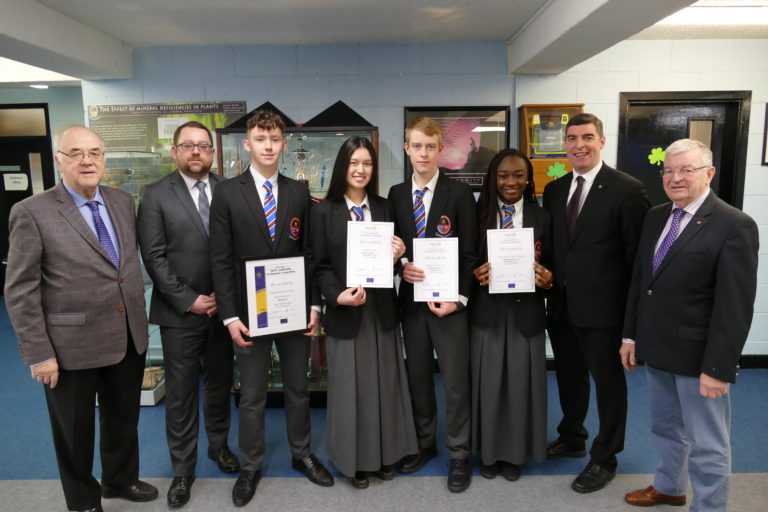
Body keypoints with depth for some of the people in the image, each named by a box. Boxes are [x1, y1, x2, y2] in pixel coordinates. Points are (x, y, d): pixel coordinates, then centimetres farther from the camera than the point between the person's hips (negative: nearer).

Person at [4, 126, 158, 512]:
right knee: (75, 430, 16)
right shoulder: (32, 212, -12)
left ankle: (121, 480, 48)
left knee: (124, 418, 23)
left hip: (129, 337, 5)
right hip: (72, 345, -5)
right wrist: (39, 354, -13)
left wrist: (138, 316, 11)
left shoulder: (122, 202, 4)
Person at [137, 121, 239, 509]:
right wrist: (188, 300, -12)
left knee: (220, 384, 16)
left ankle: (219, 445, 38)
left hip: (223, 307, 2)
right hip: (179, 312, -2)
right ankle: (183, 469, 24)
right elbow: (154, 257, -7)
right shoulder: (155, 195, -3)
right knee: (181, 393, 8)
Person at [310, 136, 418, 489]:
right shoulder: (323, 211, -3)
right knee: (350, 386, 7)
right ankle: (354, 460, 26)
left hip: (382, 308, 3)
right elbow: (320, 266, -5)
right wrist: (338, 295, -21)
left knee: (385, 383, 12)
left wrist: (397, 256, -11)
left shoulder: (384, 208, 7)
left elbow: (392, 256, 12)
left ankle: (384, 454, 31)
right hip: (345, 311, -3)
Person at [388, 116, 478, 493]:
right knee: (417, 377, 14)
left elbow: (470, 252, -5)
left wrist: (459, 298, -13)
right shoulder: (396, 194, 7)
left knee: (456, 381, 4)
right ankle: (424, 444, 32)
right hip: (411, 299, 4)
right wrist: (401, 267, -10)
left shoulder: (459, 193, -4)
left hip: (449, 300, -3)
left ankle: (459, 456, 20)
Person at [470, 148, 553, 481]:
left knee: (521, 383, 10)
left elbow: (549, 267, 7)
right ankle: (488, 451, 28)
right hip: (487, 312, 0)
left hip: (526, 313, 1)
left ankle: (515, 453, 29)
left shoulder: (541, 218, 4)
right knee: (488, 382, 8)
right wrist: (476, 275, -16)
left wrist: (547, 278, -14)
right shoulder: (478, 214, 1)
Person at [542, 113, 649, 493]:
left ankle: (604, 458, 30)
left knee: (608, 382, 11)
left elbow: (637, 255, -11)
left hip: (601, 306, -6)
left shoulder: (627, 189, -11)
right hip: (561, 304, 6)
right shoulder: (554, 189, 7)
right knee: (569, 376, 21)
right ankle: (571, 438, 43)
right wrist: (548, 276, -2)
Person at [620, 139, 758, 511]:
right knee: (665, 429, 24)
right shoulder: (655, 217, 6)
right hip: (657, 349, 7)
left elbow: (735, 306, -17)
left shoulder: (735, 225, -14)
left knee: (707, 447, 8)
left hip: (698, 357, -6)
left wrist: (718, 368, -19)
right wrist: (631, 335, 9)